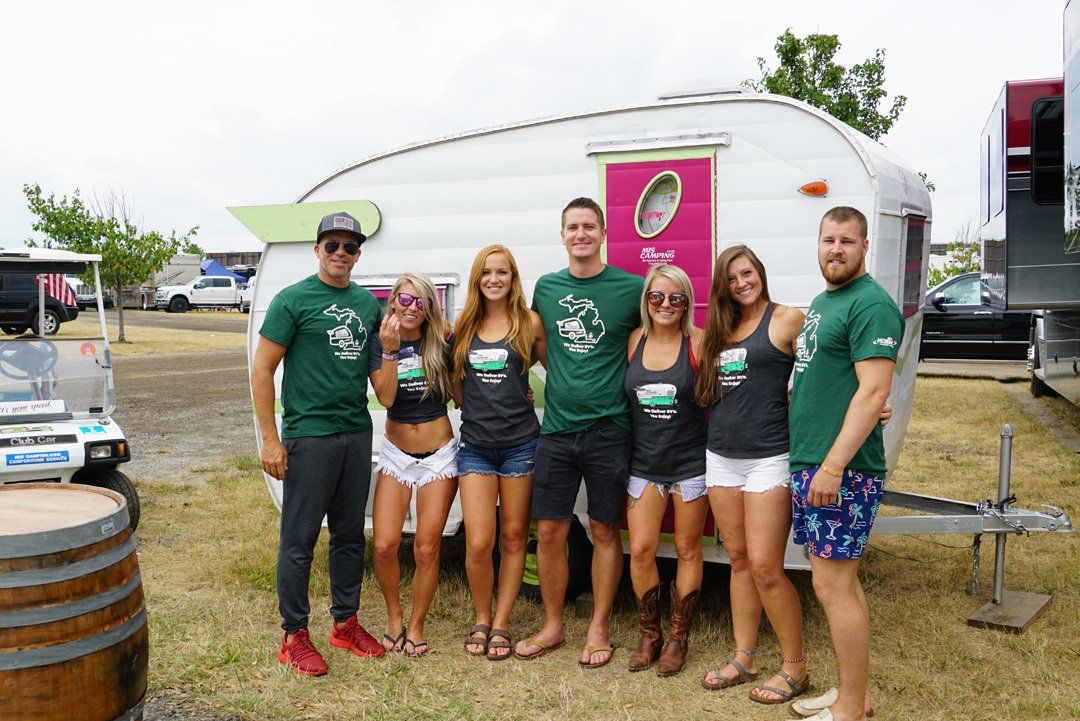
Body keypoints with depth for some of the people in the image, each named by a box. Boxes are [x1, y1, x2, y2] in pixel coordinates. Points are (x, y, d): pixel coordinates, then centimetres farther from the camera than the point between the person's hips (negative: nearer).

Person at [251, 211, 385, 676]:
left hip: (358, 433, 6)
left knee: (350, 534, 14)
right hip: (309, 436, -6)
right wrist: (270, 439, -11)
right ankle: (294, 635, 13)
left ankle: (345, 623, 28)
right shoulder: (293, 300, -6)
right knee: (300, 539, 1)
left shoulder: (368, 303, 11)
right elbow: (262, 370, -7)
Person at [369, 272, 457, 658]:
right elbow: (386, 397, -16)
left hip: (439, 455, 0)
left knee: (426, 549, 0)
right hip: (396, 454, 1)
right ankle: (394, 617, 18)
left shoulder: (441, 342, -3)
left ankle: (416, 626, 20)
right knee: (384, 545, -7)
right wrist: (390, 351, -23)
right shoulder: (379, 343, -3)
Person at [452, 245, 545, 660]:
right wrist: (472, 408, 7)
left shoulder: (529, 323, 1)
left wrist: (523, 395, 1)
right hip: (475, 446, 1)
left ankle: (501, 625, 18)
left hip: (520, 443, -1)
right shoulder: (464, 326, 8)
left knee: (513, 538, 6)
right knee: (478, 544, -5)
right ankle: (481, 620, 17)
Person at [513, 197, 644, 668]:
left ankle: (598, 629, 21)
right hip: (556, 428, 3)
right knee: (549, 531, 6)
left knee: (604, 530, 7)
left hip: (608, 430, -3)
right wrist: (563, 380, 12)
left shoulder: (631, 288, -3)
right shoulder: (546, 288, 7)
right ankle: (552, 626, 23)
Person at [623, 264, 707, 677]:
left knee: (687, 550, 8)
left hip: (690, 461, -2)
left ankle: (679, 636, 22)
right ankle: (649, 634, 19)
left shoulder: (698, 343, -7)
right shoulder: (634, 341, 2)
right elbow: (624, 396, 11)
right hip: (644, 461, 3)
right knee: (641, 551, 1)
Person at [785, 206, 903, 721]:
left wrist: (833, 466, -23)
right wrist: (808, 461, 15)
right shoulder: (821, 302, 17)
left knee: (833, 586, -4)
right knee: (841, 582, 15)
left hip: (842, 471, -9)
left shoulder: (871, 304, -13)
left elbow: (873, 391, -20)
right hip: (809, 463, 9)